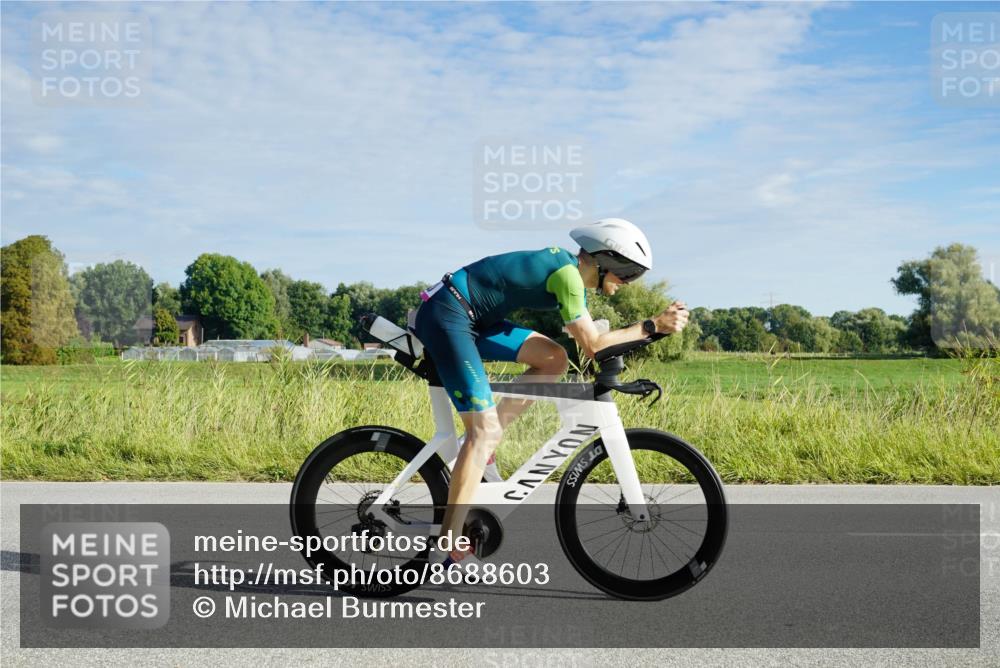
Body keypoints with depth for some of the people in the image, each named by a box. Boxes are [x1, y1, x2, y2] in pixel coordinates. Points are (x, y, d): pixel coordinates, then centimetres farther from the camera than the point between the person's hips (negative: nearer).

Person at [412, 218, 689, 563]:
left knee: (554, 360, 5)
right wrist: (654, 325, -13)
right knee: (485, 429, -14)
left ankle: (480, 445, 7)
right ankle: (449, 550, -14)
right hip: (446, 317, -10)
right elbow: (592, 344, -15)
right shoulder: (567, 274, -17)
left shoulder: (570, 268, 12)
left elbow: (583, 337, 20)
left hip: (472, 318, 10)